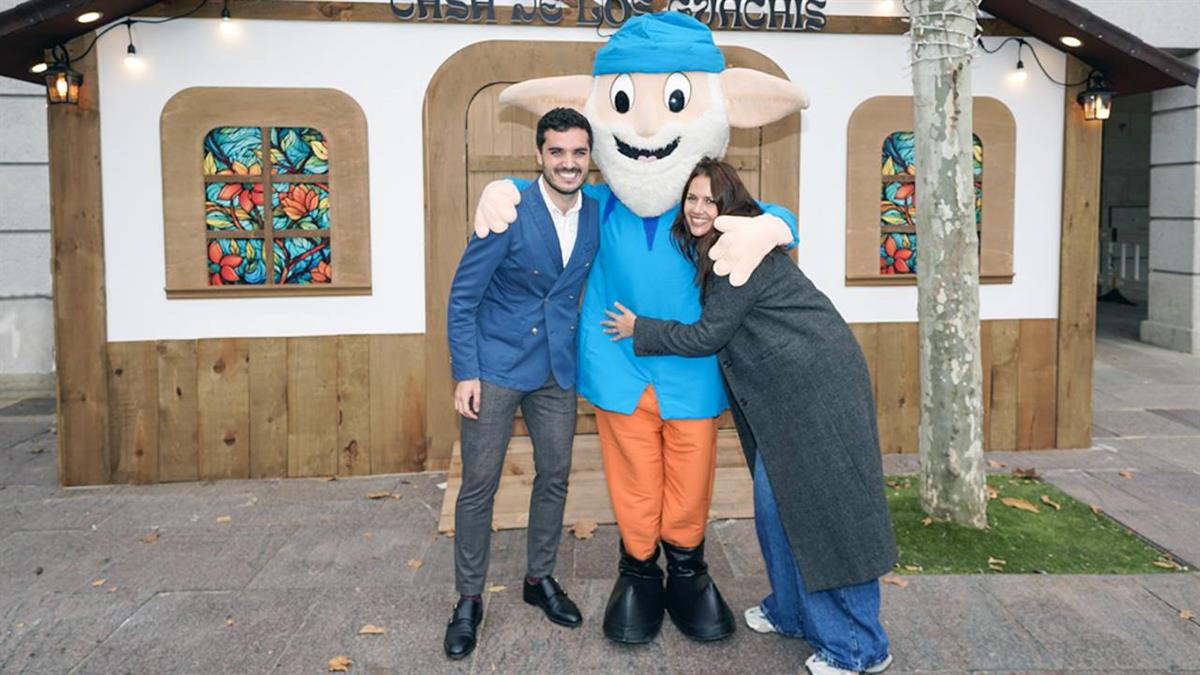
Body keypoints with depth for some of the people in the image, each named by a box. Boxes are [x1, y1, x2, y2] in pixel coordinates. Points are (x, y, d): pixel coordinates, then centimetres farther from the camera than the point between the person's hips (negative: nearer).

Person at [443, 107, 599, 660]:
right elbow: (462, 297, -11)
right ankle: (469, 598, 16)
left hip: (557, 367, 5)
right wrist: (465, 374, -15)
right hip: (496, 365, -4)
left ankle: (540, 577, 32)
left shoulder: (599, 215, -1)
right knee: (479, 485, 0)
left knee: (555, 476, 12)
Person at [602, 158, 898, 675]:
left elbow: (708, 335, -15)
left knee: (825, 507, -5)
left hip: (817, 385, -10)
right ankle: (793, 612, 31)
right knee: (776, 501, 14)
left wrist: (639, 330, -3)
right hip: (782, 394, 10)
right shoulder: (710, 251, 12)